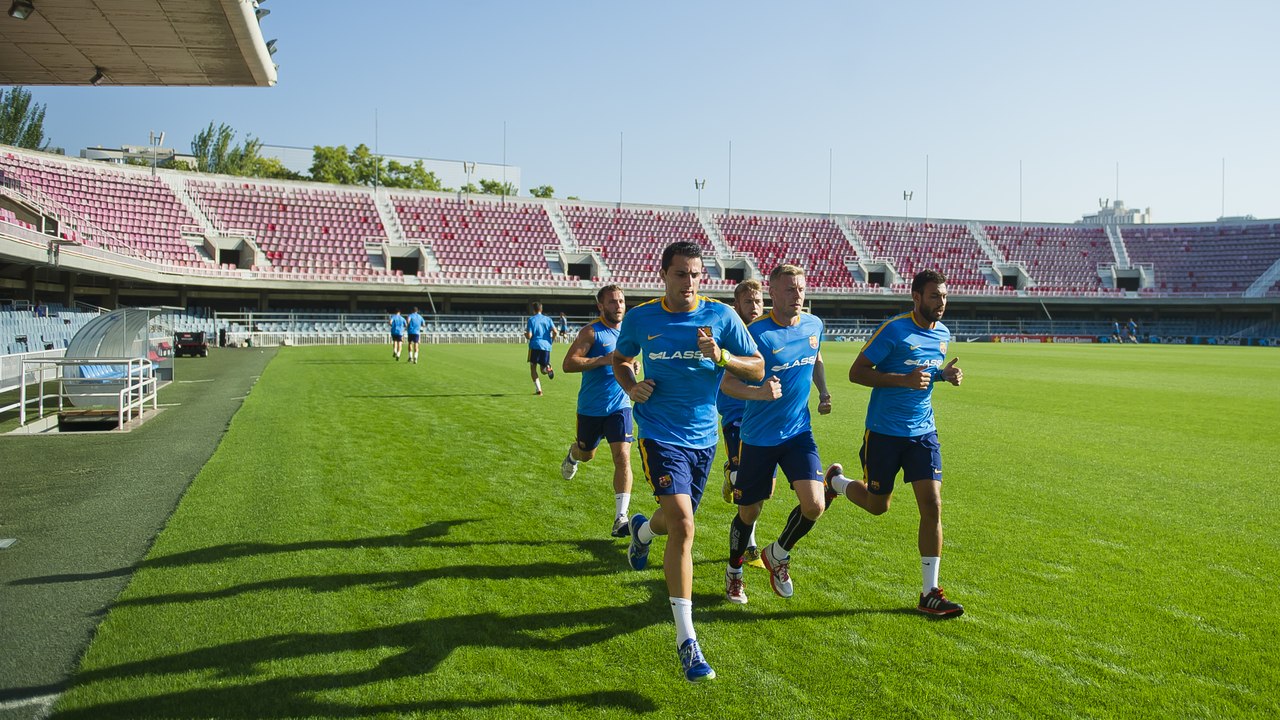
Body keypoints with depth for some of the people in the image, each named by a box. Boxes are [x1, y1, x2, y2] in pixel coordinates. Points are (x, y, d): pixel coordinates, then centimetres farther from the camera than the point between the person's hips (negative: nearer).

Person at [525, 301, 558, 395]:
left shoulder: (531, 319, 0)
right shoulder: (547, 319, 9)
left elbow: (529, 336, -6)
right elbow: (555, 331, -4)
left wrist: (525, 334, 17)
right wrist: (551, 340, 13)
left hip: (535, 346, -3)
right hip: (546, 346, 3)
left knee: (533, 368, 9)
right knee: (542, 368, 15)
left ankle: (538, 389, -5)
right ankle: (547, 368, -22)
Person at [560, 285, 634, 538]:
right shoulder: (591, 332, -11)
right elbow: (568, 364, -21)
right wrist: (605, 360, -28)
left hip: (620, 406, 3)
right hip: (591, 409, -2)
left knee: (622, 457, -12)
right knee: (586, 454, 18)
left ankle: (620, 519, -11)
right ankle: (572, 455, 58)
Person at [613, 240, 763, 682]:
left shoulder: (720, 315, -3)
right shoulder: (640, 318, -3)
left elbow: (757, 368, -1)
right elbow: (620, 359, 16)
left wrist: (720, 356, -20)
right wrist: (631, 387, -6)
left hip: (703, 436, 3)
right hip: (660, 435, -3)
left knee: (675, 521, 20)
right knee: (682, 525, -18)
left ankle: (642, 530, 60)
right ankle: (686, 639, -8)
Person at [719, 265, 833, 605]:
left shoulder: (814, 325, 1)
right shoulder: (756, 332, -16)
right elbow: (727, 382, -15)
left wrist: (824, 392, 9)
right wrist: (758, 392, -33)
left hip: (799, 432, 4)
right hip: (759, 436, -4)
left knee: (814, 505, -13)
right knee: (749, 512, 8)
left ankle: (778, 554, 18)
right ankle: (734, 571, 36)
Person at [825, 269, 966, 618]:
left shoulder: (943, 334, 7)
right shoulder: (894, 329, -14)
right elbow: (856, 372, -14)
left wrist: (944, 374, 2)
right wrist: (904, 380, -25)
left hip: (923, 432, 5)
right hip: (884, 432, -5)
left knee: (932, 505, -6)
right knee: (877, 505, 9)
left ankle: (930, 593, 3)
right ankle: (835, 479, 42)